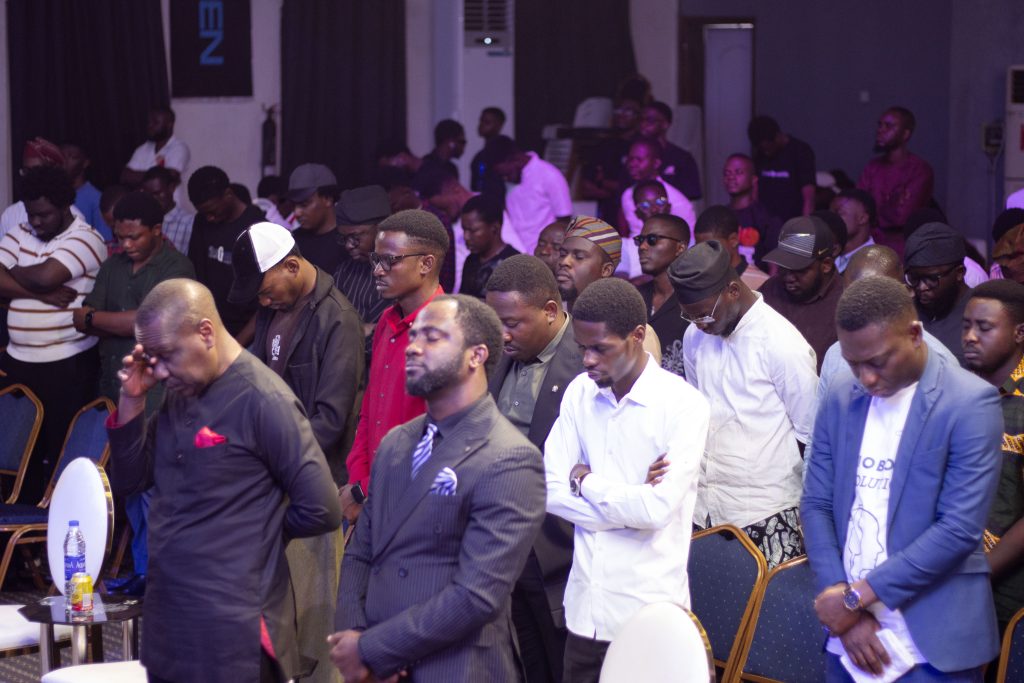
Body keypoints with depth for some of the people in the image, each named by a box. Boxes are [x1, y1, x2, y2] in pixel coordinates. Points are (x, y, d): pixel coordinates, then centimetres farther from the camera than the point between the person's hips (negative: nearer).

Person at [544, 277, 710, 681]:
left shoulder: (683, 406, -12)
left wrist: (586, 482, -6)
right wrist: (629, 500, -11)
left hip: (650, 614, -5)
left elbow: (655, 509, -20)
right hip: (585, 607, 5)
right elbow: (550, 492, 0)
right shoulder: (579, 393, 5)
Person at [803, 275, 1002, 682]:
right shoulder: (840, 399, 7)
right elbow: (816, 505, 7)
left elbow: (960, 530, -15)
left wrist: (859, 595, -14)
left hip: (933, 644, -4)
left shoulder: (971, 403, -10)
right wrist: (841, 598, -7)